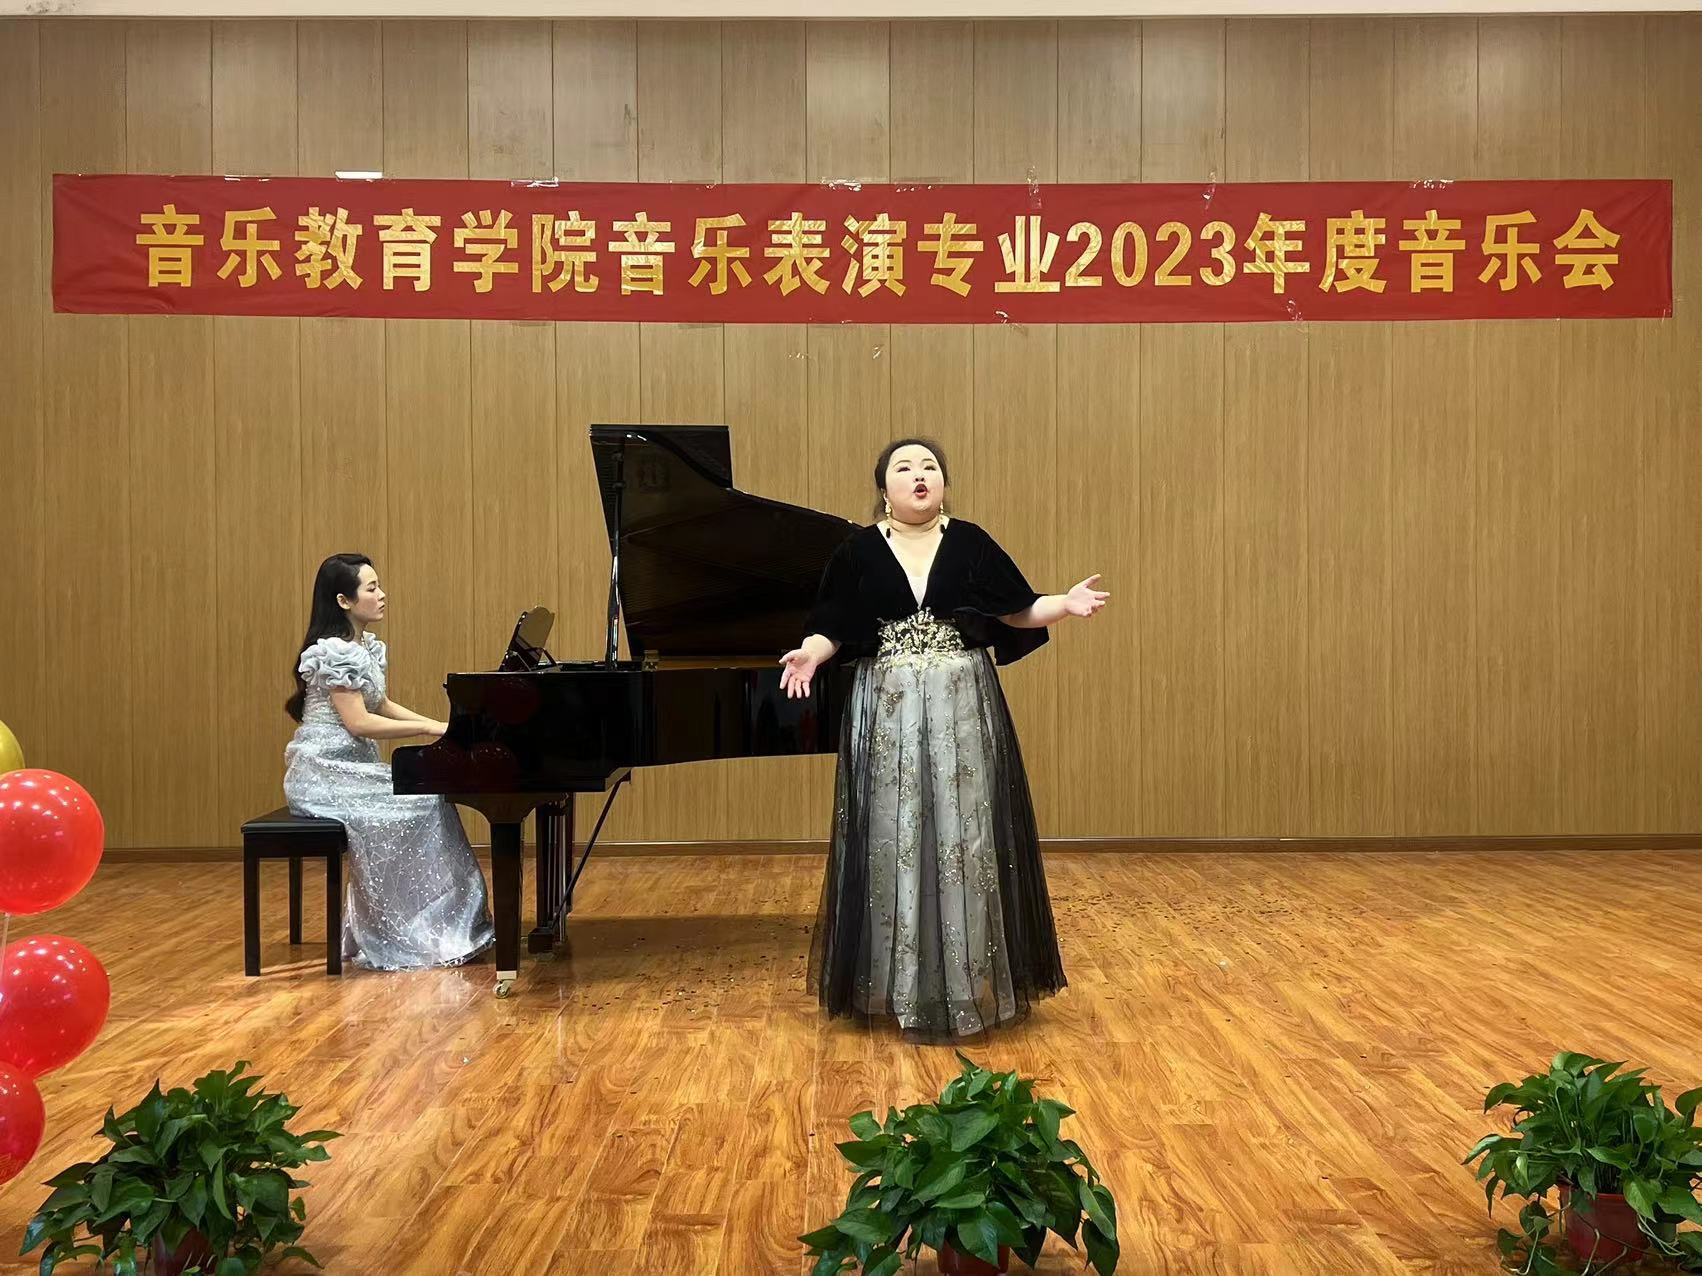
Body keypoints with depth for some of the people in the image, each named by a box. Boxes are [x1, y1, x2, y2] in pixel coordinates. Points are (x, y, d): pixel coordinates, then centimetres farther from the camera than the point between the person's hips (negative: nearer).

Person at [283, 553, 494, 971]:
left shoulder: (371, 647, 12)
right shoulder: (334, 652, -17)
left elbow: (382, 706, 17)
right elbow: (358, 722, -22)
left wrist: (441, 728, 6)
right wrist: (430, 729, -19)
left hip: (353, 767, 9)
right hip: (324, 774, -9)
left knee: (429, 800, -6)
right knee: (409, 812, -19)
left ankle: (435, 927, -2)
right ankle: (396, 940, -10)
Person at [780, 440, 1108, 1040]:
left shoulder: (970, 542, 4)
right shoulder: (858, 550, 3)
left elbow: (1018, 613, 4)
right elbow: (832, 629, 1)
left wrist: (1065, 603, -13)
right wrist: (809, 654, -19)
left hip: (963, 714, 0)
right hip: (887, 716, 0)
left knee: (963, 840, 2)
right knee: (894, 840, 4)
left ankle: (968, 982, 16)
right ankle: (901, 986, 16)